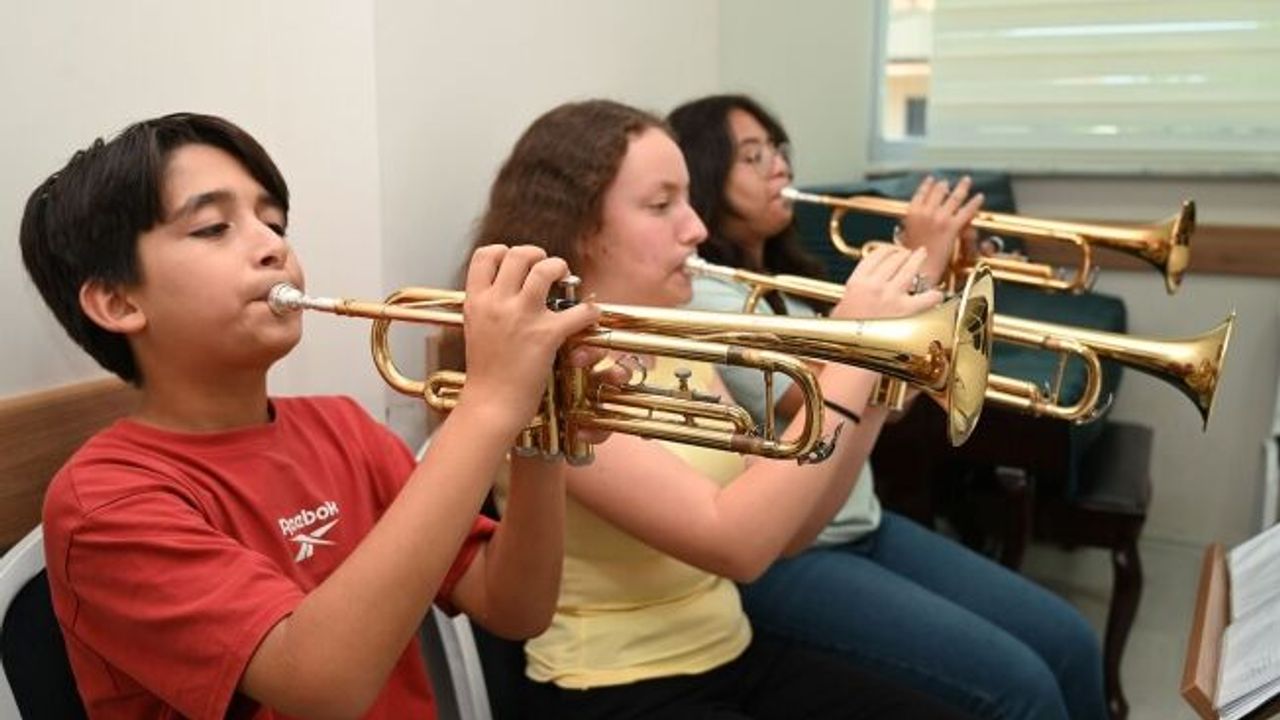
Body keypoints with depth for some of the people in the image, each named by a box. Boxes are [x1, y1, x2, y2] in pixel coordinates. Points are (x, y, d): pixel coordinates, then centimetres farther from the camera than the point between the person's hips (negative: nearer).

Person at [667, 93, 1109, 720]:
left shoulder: (786, 280, 12)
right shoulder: (701, 295, -16)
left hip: (863, 527, 9)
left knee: (1068, 644, 3)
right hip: (783, 558, -8)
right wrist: (918, 270, -19)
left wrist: (944, 282, -1)